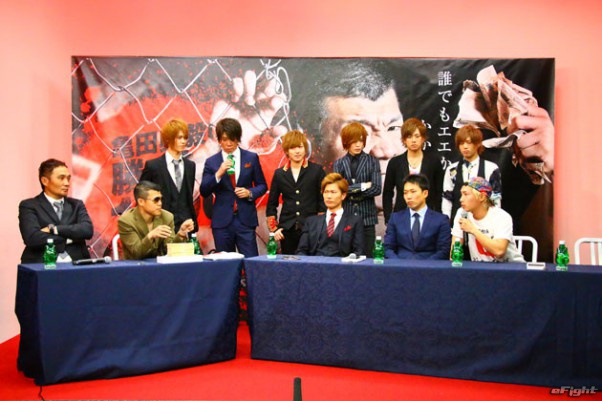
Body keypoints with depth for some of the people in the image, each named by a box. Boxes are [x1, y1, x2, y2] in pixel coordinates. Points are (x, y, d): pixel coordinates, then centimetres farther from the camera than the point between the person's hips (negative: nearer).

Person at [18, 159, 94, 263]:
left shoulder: (77, 205, 15)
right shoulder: (29, 206, 4)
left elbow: (88, 230, -2)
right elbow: (32, 238, -11)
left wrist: (54, 229, -9)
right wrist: (71, 236, -5)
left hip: (75, 263, 2)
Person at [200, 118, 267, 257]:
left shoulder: (251, 158, 7)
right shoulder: (211, 162, 5)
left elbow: (262, 185, 11)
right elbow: (204, 192, -2)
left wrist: (250, 192, -9)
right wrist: (219, 173, -16)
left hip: (246, 220, 0)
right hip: (222, 221, 1)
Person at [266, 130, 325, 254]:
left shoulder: (317, 170, 5)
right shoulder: (279, 174, 11)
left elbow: (323, 200, 4)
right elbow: (271, 204, 17)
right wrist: (273, 229, 8)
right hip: (287, 231, 2)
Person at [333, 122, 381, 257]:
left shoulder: (372, 162, 4)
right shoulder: (339, 163, 7)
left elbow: (376, 189, -8)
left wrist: (351, 191, -7)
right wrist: (362, 186, -8)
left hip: (367, 217, -1)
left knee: (366, 256, 1)